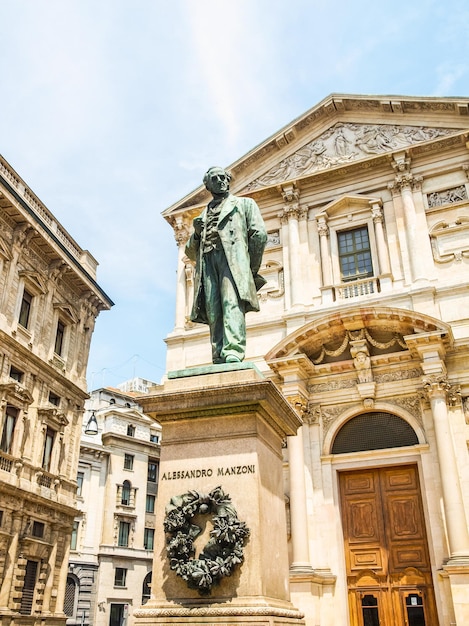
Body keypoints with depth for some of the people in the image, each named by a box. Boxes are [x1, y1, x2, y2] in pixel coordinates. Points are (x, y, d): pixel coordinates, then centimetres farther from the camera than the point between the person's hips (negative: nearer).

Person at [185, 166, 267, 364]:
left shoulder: (244, 203, 24)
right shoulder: (203, 215, 35)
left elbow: (259, 234, 9)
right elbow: (191, 252, 31)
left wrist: (252, 269, -1)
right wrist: (196, 234, 9)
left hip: (232, 256, -4)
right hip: (207, 259, 4)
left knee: (231, 303, -25)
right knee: (213, 311, -11)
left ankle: (233, 352, -39)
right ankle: (219, 359, -18)